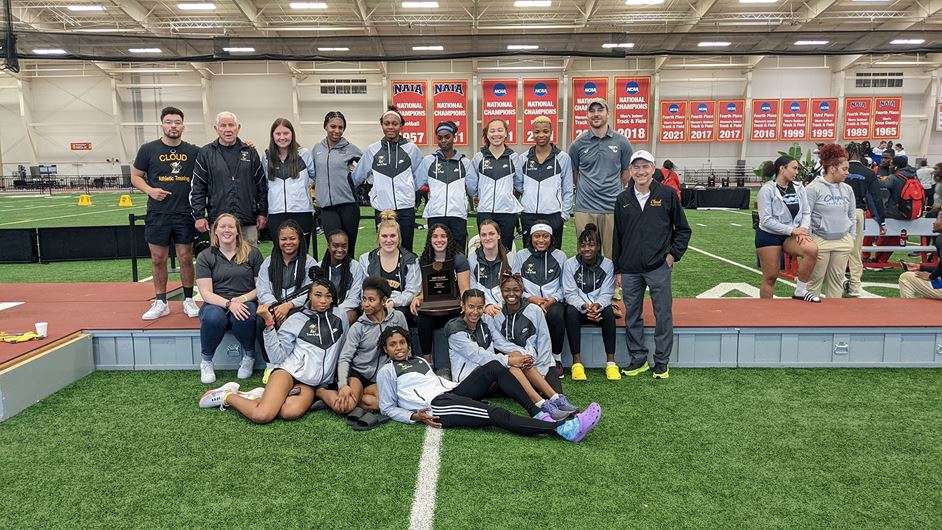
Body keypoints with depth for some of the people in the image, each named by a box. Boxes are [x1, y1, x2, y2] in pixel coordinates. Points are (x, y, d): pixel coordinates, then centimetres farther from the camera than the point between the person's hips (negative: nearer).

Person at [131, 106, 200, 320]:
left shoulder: (193, 151, 6)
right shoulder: (148, 149, 4)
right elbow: (136, 176, 10)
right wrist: (150, 190, -8)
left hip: (185, 214, 0)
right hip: (157, 214, 0)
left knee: (186, 258, 4)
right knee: (158, 259, 6)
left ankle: (188, 300, 17)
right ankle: (161, 303, 17)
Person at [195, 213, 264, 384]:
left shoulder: (252, 253, 7)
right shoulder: (205, 257, 6)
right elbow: (206, 293, -3)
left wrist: (241, 299, -13)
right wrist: (228, 303, -20)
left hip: (245, 302, -1)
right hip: (216, 304, 1)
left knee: (244, 317, -35)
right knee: (213, 317, -34)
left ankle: (249, 356, -5)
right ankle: (206, 362, -8)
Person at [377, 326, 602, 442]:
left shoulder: (419, 360, 29)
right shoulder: (386, 371, 10)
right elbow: (387, 408, 9)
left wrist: (473, 387, 16)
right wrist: (414, 416, -9)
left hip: (451, 392, 8)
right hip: (436, 407, -8)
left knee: (494, 367, -11)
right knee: (496, 414, -26)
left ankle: (536, 412, -14)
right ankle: (563, 429, -36)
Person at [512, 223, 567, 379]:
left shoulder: (560, 256, 15)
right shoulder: (521, 255, 12)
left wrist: (552, 299, -7)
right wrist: (531, 298, -10)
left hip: (553, 301, 1)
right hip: (528, 302, -1)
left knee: (555, 314, -35)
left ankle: (557, 359, -17)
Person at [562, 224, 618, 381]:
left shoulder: (607, 264, -2)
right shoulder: (570, 264, -4)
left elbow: (606, 294, -6)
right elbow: (570, 294, -9)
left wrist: (597, 306, -28)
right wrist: (585, 307, -27)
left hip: (599, 307, 1)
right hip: (578, 307, 0)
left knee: (608, 311, -32)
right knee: (571, 312, -34)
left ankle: (610, 362, -24)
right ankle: (576, 362, -27)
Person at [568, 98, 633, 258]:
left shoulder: (621, 142, 4)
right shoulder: (578, 144, 4)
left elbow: (626, 173, 16)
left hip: (613, 208, 0)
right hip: (585, 209, 0)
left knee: (614, 255, 4)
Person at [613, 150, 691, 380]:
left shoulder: (667, 195, 1)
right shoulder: (623, 199, 7)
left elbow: (683, 229, 9)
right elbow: (617, 236, 10)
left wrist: (674, 253, -2)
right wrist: (617, 270, 9)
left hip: (659, 267, -2)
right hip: (630, 270, 2)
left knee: (663, 315, 3)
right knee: (632, 316, 8)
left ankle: (661, 362, 16)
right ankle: (638, 359, 22)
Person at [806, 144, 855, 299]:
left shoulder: (847, 189, 10)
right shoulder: (814, 188, -8)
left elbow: (851, 216, 17)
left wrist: (851, 238, 12)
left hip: (843, 241, 5)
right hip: (819, 240, -5)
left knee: (836, 280, 10)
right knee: (815, 280, 1)